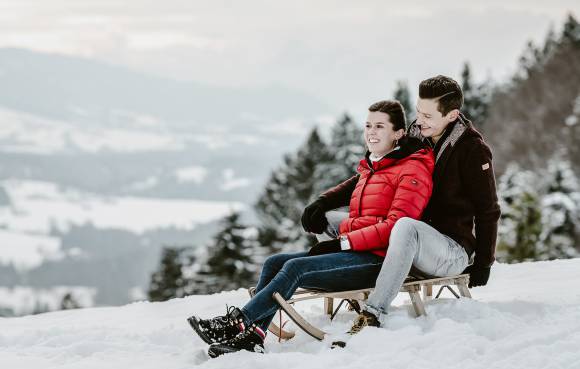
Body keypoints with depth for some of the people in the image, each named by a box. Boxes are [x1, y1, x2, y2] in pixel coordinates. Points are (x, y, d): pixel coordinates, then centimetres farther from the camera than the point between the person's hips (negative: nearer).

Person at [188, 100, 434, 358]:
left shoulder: (412, 170, -6)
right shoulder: (370, 169, 23)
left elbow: (396, 227, -15)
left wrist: (342, 242, -17)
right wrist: (321, 204, 3)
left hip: (378, 260, -9)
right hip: (354, 253, 9)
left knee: (296, 268, -25)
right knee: (274, 264, -6)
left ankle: (238, 322, -27)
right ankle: (252, 335, -21)